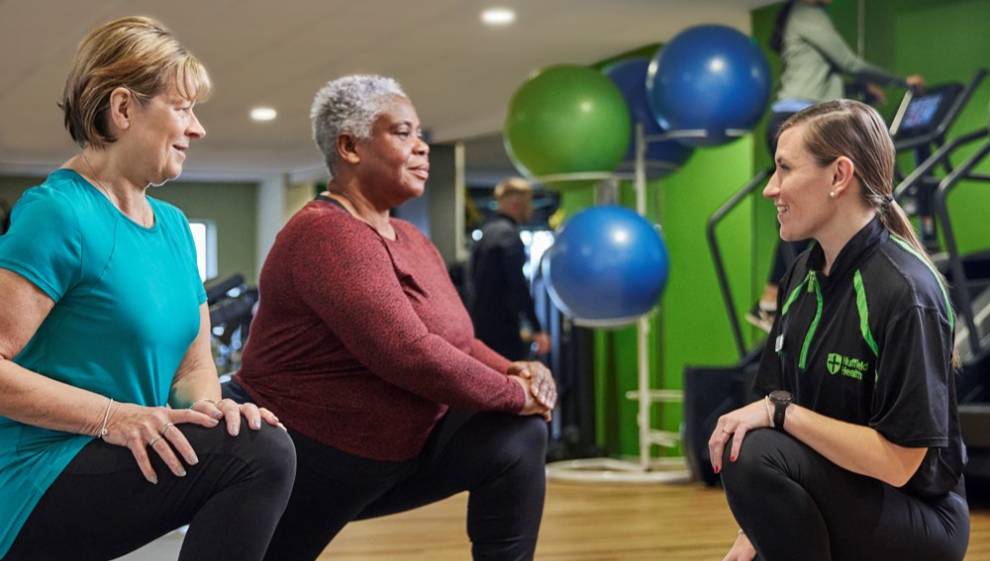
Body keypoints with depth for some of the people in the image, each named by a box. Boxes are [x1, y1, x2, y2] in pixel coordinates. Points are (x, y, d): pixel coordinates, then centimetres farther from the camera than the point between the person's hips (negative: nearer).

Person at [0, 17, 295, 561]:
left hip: (120, 464, 8)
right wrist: (113, 415, -24)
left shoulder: (174, 225, 13)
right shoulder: (59, 212, -14)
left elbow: (193, 363, 13)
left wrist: (209, 404, -9)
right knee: (261, 453, -22)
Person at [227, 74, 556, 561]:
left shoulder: (413, 241, 10)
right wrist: (515, 394, -17)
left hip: (397, 449, 8)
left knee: (516, 438, -7)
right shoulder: (327, 233, -22)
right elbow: (409, 355, -29)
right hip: (304, 461, -8)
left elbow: (457, 340, 13)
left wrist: (516, 372, -9)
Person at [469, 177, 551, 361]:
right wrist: (536, 329, -16)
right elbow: (518, 285, -18)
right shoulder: (509, 234, -13)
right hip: (503, 327, -9)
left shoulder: (487, 231, 15)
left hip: (481, 325, 9)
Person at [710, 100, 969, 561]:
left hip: (920, 522, -7)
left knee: (753, 455, -30)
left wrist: (780, 411, -22)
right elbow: (781, 404, 6)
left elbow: (897, 462, -24)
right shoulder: (803, 274, 4)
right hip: (834, 504, 7)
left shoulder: (905, 292, -21)